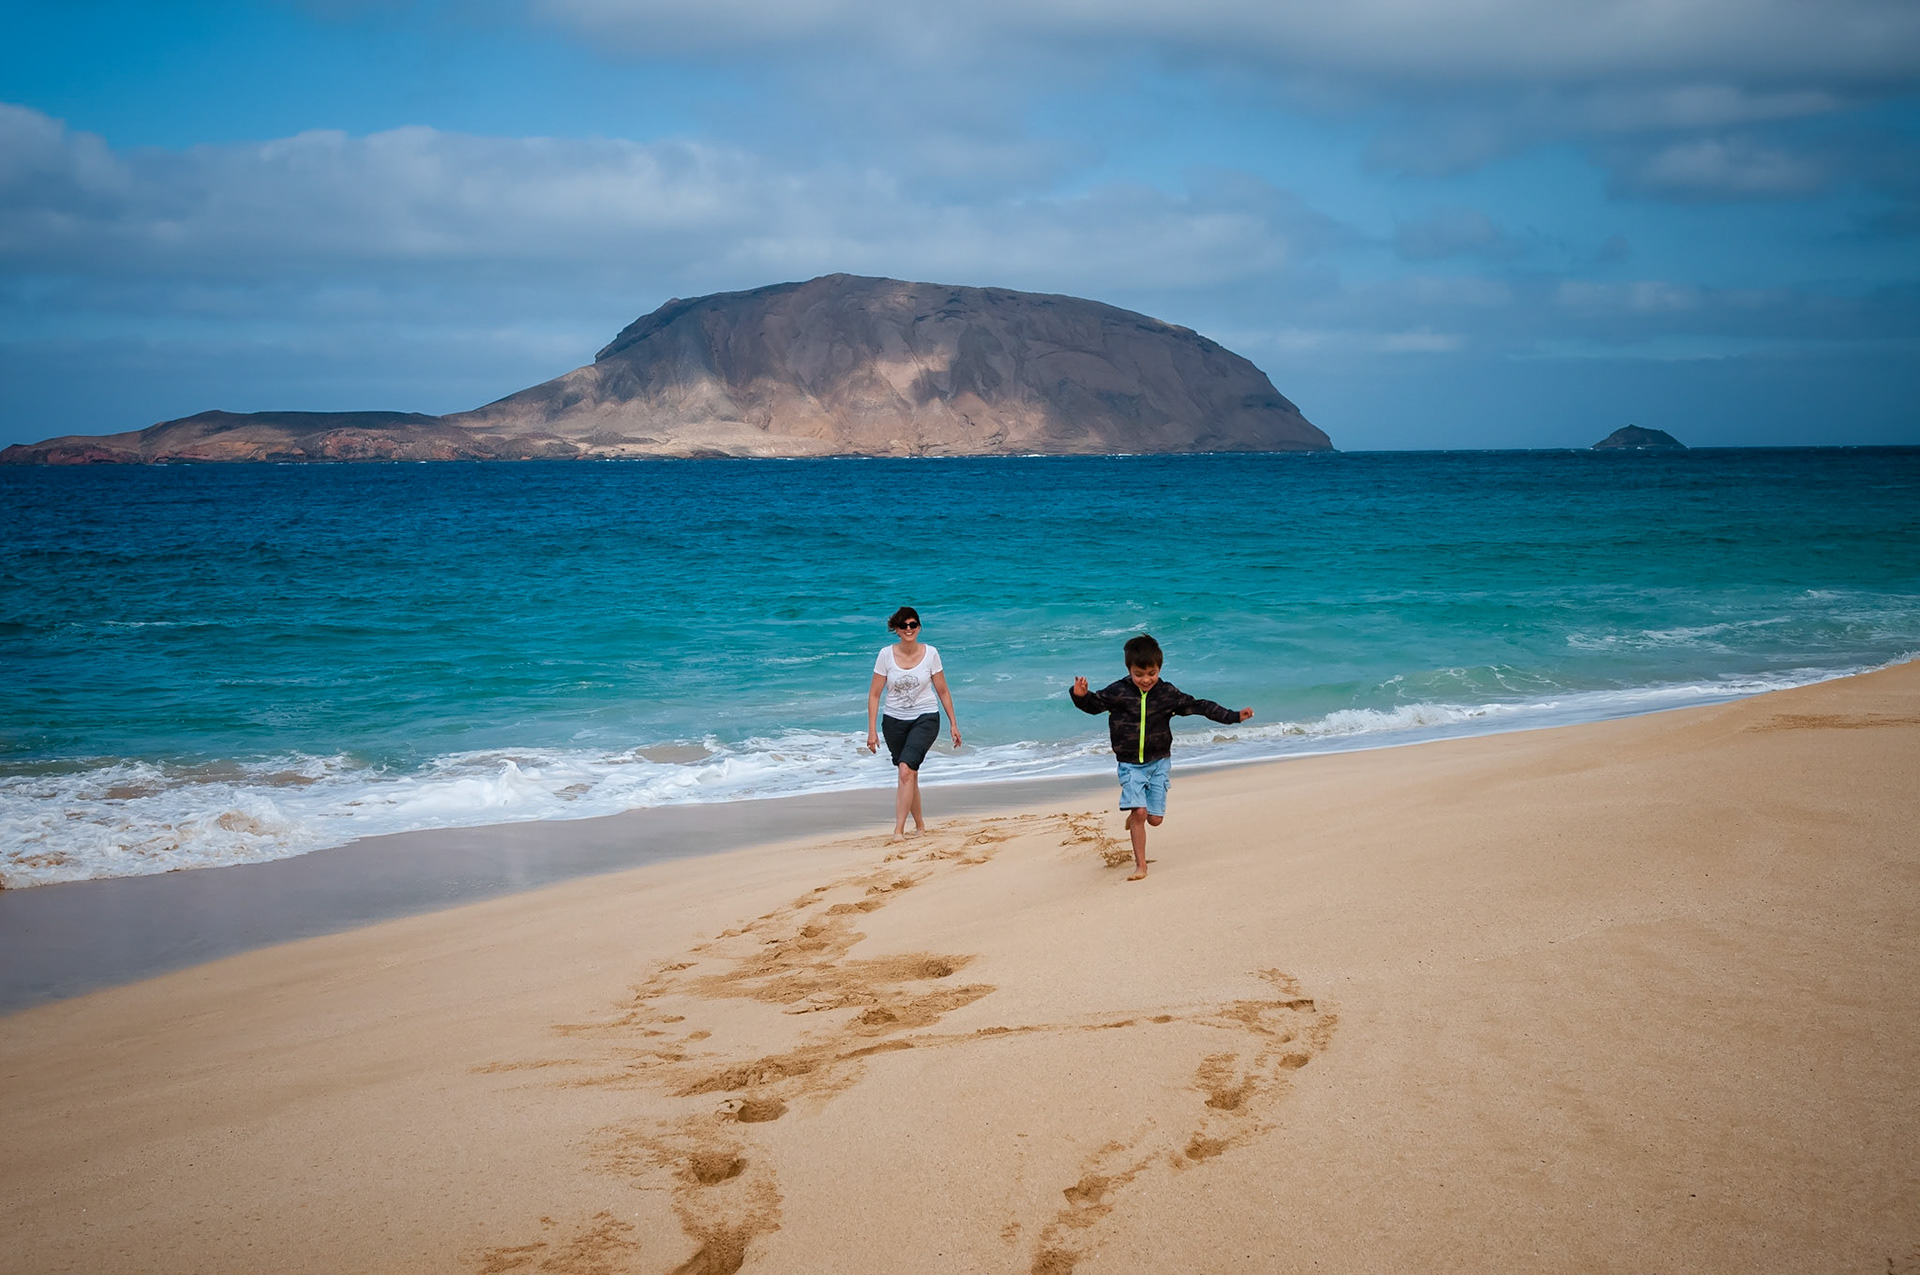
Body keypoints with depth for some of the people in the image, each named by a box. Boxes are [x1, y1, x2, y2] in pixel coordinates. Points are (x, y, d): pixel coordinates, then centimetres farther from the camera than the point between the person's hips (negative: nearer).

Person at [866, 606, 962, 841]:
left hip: (925, 718, -2)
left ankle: (898, 829, -24)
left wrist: (954, 724, 6)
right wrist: (871, 731, -5)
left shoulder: (930, 653, -5)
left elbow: (942, 691, 4)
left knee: (906, 769, -22)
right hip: (894, 721, 2)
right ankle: (919, 825, 31)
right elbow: (874, 694, -1)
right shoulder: (886, 654, -5)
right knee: (909, 775, 11)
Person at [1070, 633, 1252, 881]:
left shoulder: (1168, 694, -3)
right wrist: (1080, 695, -21)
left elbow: (1199, 706, 3)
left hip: (1159, 762, 2)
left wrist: (1234, 716, 3)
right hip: (1130, 765, -2)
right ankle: (1140, 865, -1)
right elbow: (1094, 704, 2)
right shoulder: (1118, 692, -8)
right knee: (1139, 813, -14)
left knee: (1155, 818, -2)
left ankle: (1135, 815, 35)